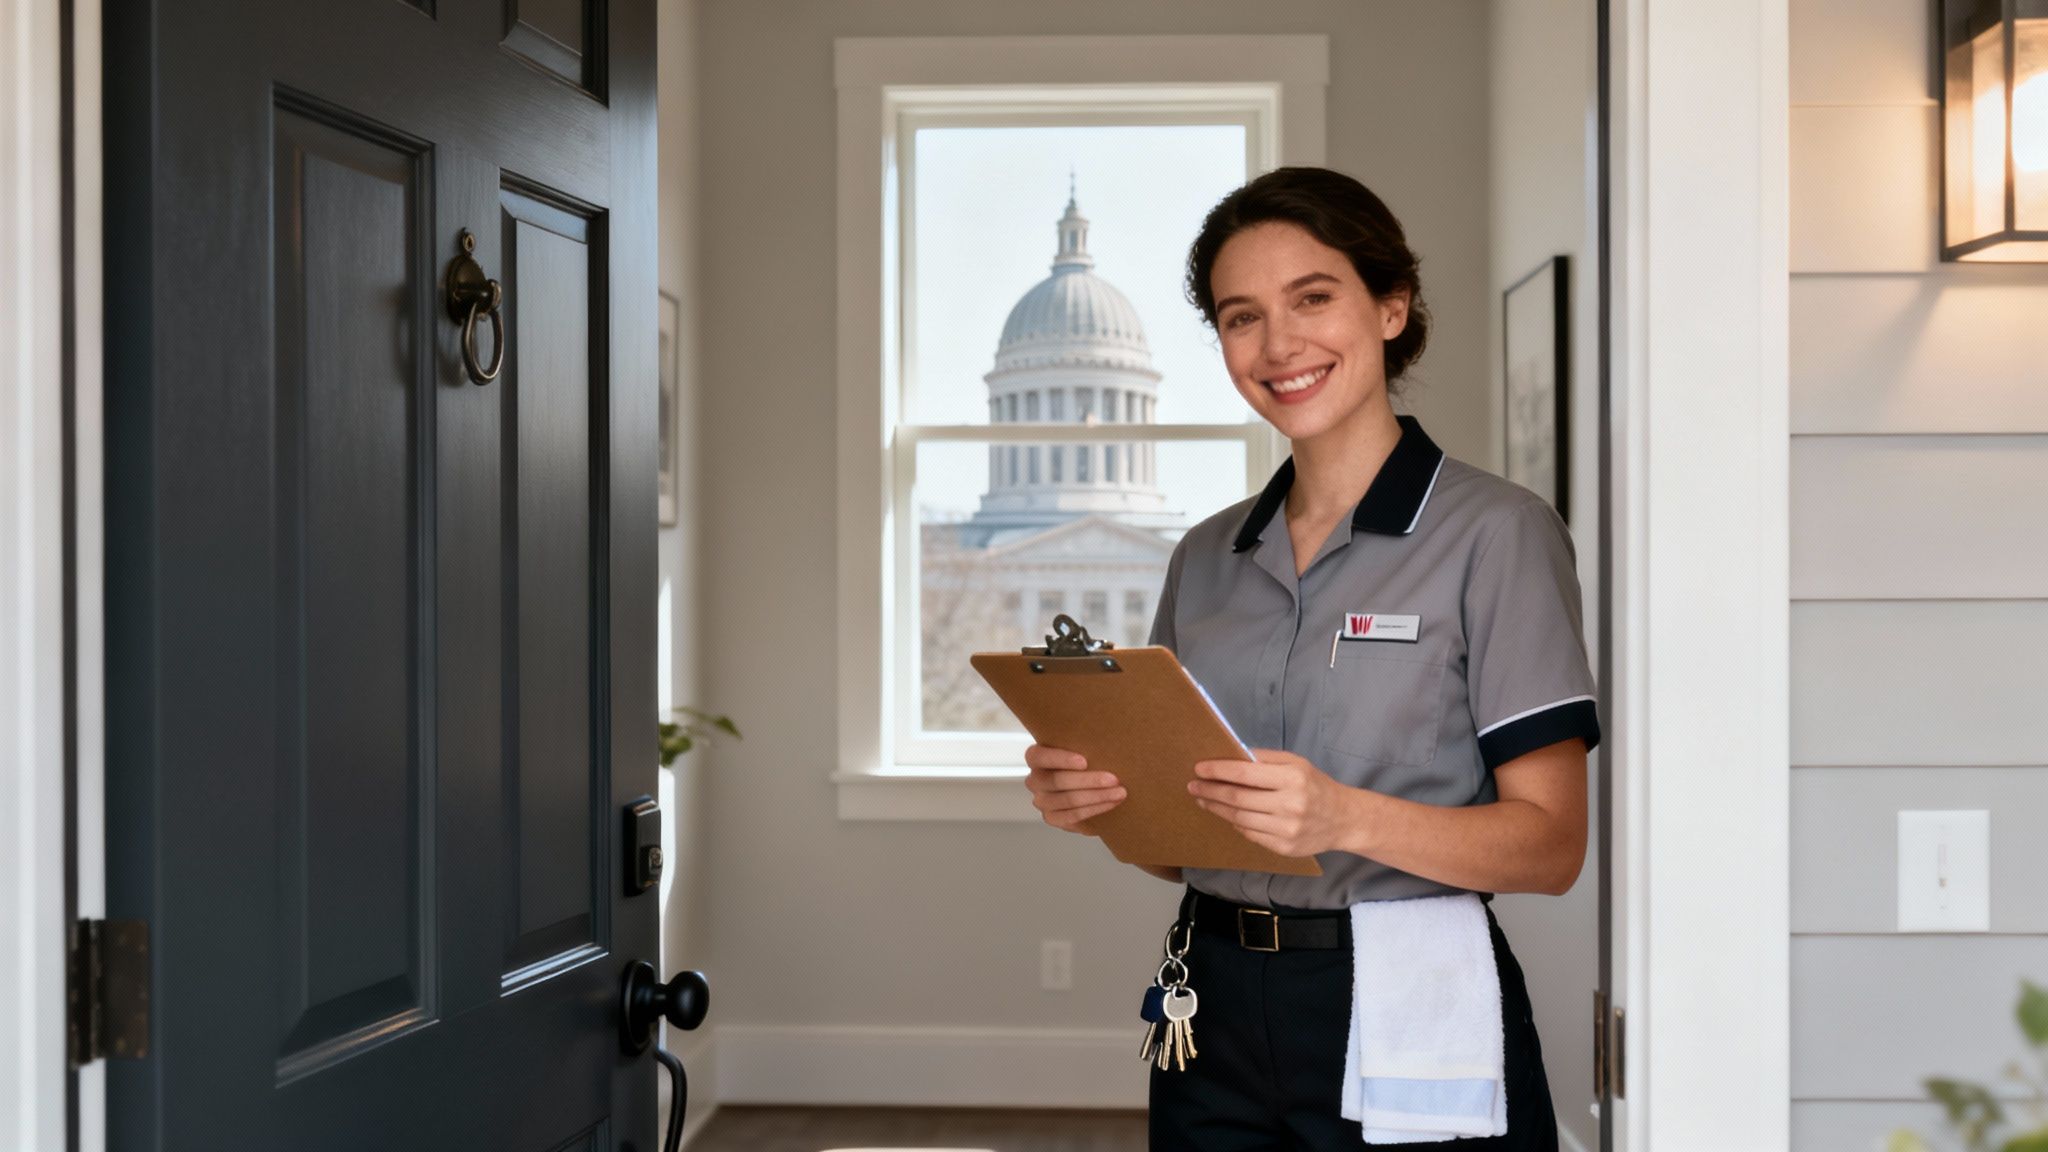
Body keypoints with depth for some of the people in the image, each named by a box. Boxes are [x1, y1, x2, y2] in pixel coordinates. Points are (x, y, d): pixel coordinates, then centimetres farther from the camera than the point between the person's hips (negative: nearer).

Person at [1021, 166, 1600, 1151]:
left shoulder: (1496, 532, -7)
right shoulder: (1206, 557, 10)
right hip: (1217, 1015, 5)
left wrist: (1347, 819, -27)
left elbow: (1551, 844, -12)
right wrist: (1093, 801, -7)